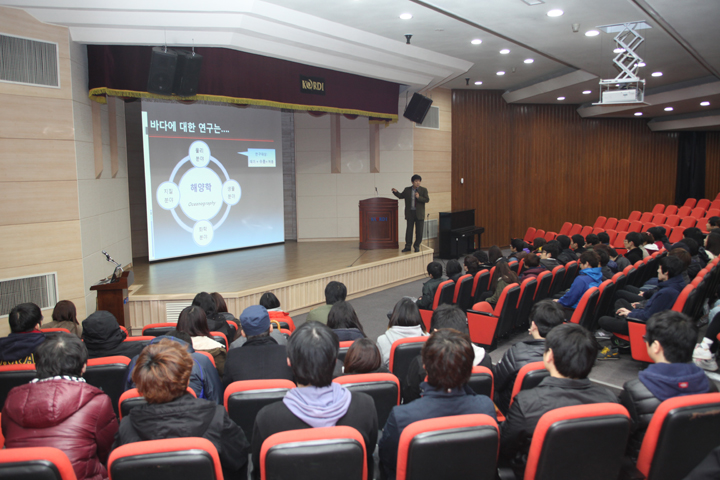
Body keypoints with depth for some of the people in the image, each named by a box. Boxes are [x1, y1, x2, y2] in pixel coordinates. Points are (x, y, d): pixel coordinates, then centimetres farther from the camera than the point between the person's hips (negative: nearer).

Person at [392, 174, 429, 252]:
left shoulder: (423, 190, 1)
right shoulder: (407, 190, 7)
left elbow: (427, 200, -6)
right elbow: (401, 196, 14)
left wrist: (419, 197, -21)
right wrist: (395, 192, -4)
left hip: (419, 214, -1)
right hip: (410, 213, 1)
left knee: (419, 231, 2)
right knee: (409, 230, 5)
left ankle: (417, 246, 14)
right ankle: (408, 246, 12)